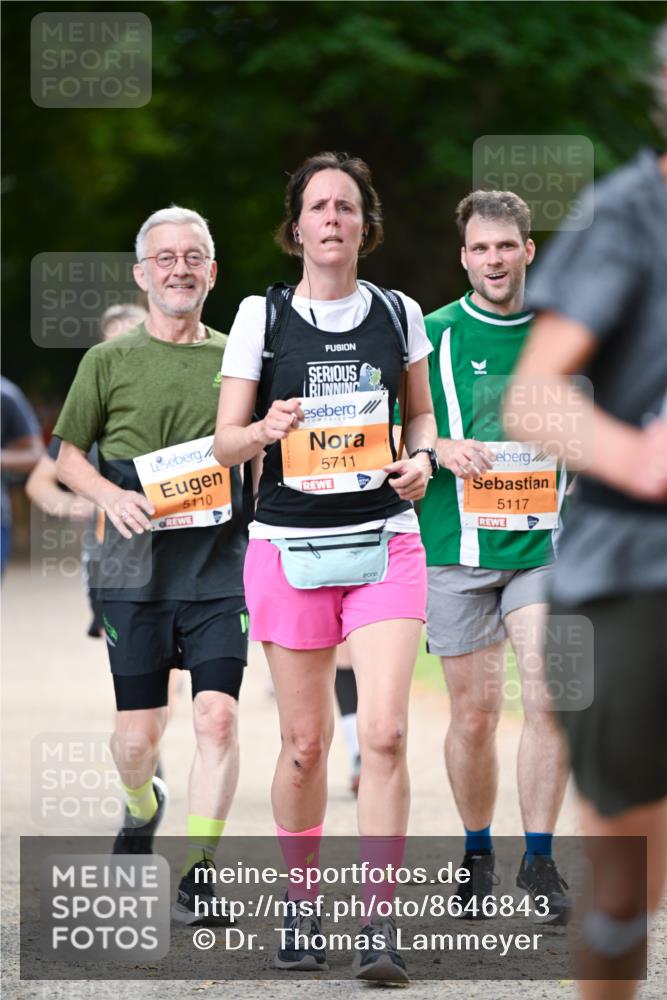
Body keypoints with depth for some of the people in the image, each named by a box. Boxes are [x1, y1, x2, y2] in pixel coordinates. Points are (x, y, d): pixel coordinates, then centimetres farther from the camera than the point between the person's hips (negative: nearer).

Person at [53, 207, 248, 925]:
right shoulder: (109, 362, 4)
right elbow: (67, 455, 9)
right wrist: (111, 495, -9)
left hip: (220, 568, 1)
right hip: (136, 569, -1)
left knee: (217, 716, -13)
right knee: (138, 734, 4)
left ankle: (200, 873, -8)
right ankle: (142, 810, 37)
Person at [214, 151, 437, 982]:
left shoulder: (398, 314, 6)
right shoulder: (261, 316, 1)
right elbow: (225, 441, 2)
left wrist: (420, 459, -1)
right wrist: (267, 431, -20)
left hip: (385, 540, 0)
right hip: (289, 542, 0)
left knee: (384, 733, -13)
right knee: (305, 743, 4)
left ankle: (378, 927, -11)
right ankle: (298, 906, 22)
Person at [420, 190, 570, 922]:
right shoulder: (433, 335, 2)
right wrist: (441, 450, -15)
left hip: (542, 545, 1)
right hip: (457, 547, -1)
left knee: (546, 697, -12)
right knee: (474, 712, 2)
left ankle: (539, 861, 0)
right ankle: (477, 856, 22)